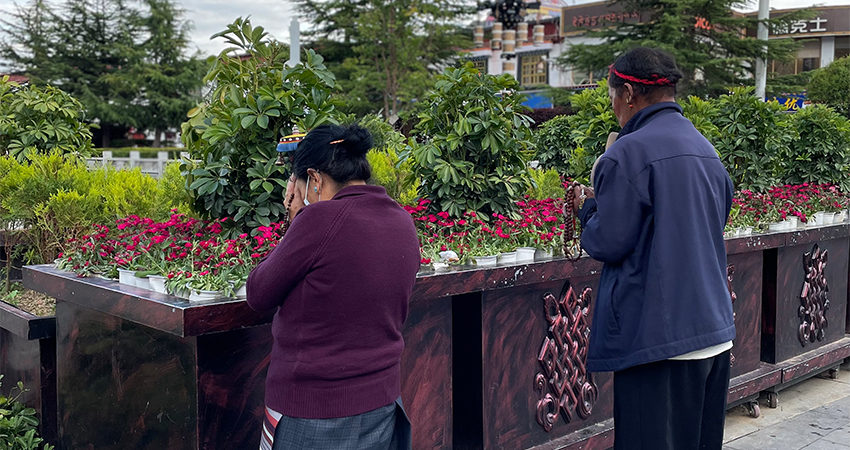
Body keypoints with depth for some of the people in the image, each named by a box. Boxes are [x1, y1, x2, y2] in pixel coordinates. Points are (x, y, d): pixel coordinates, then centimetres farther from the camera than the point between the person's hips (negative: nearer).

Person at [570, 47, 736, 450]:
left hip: (658, 337, -8)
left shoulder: (629, 153, -15)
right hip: (714, 333, 9)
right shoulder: (706, 150, 11)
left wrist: (587, 209, 6)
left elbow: (608, 243, -15)